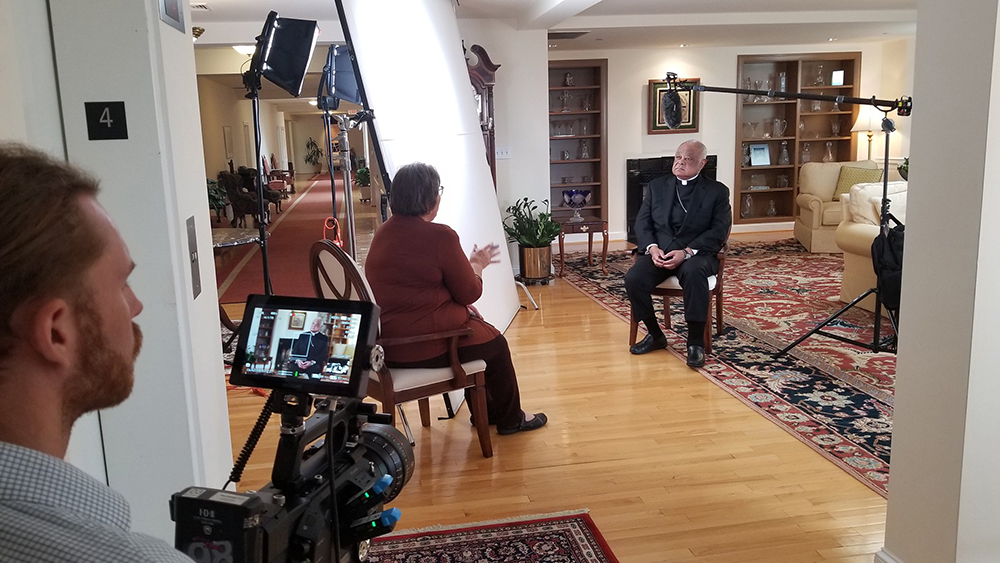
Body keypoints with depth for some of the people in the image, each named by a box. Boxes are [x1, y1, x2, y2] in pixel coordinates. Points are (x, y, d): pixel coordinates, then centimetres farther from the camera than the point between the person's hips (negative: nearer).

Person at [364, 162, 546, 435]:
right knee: (495, 344, 17)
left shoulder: (383, 232, 7)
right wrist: (477, 265, 11)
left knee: (474, 323, 30)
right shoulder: (440, 236, -18)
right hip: (421, 345, -9)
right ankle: (510, 419, 34)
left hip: (385, 339, 9)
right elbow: (470, 292, -9)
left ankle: (485, 411, 40)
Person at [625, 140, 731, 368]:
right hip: (658, 251, 3)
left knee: (694, 273, -38)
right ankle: (655, 334, -4)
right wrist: (652, 247, -11)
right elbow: (642, 223, 11)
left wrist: (686, 252, -18)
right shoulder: (657, 186, 17)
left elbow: (719, 231, -4)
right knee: (633, 278, -27)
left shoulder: (717, 191, 7)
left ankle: (696, 342, -24)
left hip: (696, 253, -3)